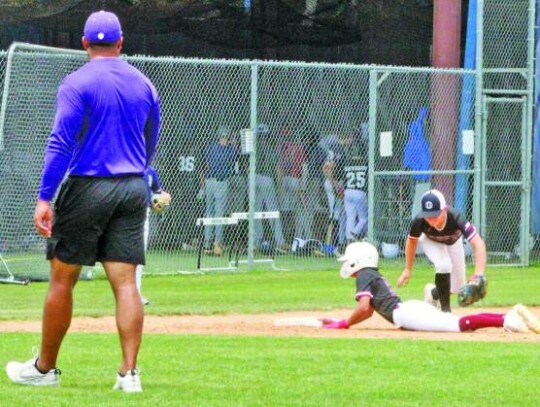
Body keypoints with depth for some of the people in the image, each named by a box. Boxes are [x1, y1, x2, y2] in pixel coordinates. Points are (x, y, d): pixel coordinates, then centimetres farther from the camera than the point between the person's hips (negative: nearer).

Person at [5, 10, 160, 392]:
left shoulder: (77, 84, -8)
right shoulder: (144, 84, 10)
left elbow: (61, 143, -15)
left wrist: (44, 197, -17)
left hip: (87, 188, -5)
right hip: (133, 189, 5)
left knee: (62, 279, 6)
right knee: (125, 281, 1)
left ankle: (45, 368, 14)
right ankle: (129, 372, -7)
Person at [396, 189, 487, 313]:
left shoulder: (455, 218, -44)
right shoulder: (419, 221, -39)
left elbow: (478, 244, -52)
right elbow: (412, 241, -15)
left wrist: (479, 274, -65)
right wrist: (408, 269, -6)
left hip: (453, 242, 1)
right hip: (429, 241, -1)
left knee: (457, 288, 3)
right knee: (444, 265, -31)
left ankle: (434, 292, 35)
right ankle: (446, 310, -13)